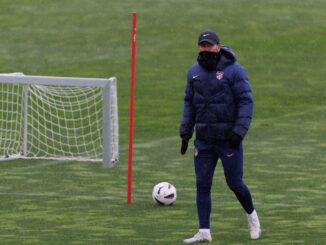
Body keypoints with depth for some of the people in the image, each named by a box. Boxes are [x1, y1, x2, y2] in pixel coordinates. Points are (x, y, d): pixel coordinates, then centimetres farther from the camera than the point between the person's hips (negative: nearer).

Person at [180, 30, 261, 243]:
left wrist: (239, 132, -18)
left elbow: (246, 102, -10)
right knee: (202, 185, -1)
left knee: (235, 184, 2)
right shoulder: (195, 72, 8)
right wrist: (185, 132, 10)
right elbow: (189, 104, 17)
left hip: (229, 139, -5)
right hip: (204, 141, 5)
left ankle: (252, 216, 29)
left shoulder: (234, 71, -9)